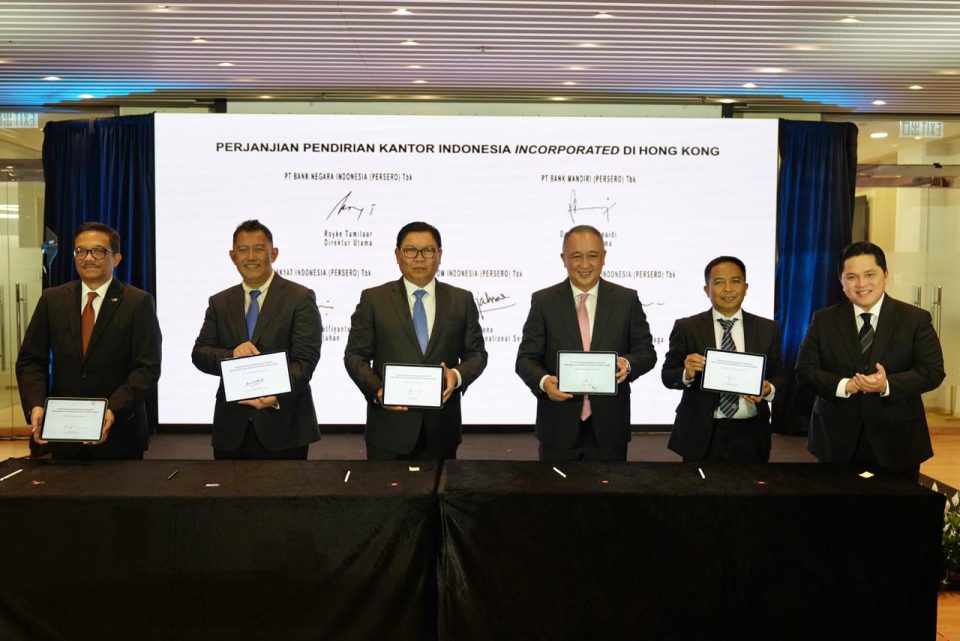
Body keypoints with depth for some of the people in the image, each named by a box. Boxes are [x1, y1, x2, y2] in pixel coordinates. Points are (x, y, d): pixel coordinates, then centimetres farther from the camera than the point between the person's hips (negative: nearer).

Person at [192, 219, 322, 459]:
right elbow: (200, 353, 5)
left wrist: (277, 396, -28)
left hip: (283, 429, -3)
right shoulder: (219, 303, 11)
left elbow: (305, 359, -11)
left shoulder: (300, 298, -3)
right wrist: (231, 355, -17)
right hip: (231, 430, 3)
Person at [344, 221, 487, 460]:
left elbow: (476, 353, 8)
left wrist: (457, 375, -13)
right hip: (389, 427, -1)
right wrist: (377, 390, -16)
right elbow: (355, 355, 1)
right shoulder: (373, 299, 2)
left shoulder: (462, 300, 7)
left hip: (442, 427, 2)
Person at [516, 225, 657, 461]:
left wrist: (628, 363, -18)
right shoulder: (543, 301, 1)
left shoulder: (627, 299, 3)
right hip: (559, 426, 0)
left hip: (609, 426, 1)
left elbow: (646, 352, 5)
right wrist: (543, 381, -20)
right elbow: (526, 358, 1)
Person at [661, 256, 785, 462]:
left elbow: (779, 375, 7)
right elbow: (668, 375, -2)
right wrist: (687, 374, -22)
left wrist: (768, 389, -14)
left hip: (750, 436, 2)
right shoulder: (686, 327, -2)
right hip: (701, 435, -2)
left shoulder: (767, 329, 4)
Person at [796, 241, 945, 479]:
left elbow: (932, 371, -5)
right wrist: (844, 386, -18)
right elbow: (805, 369, -1)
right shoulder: (823, 320, 3)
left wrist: (887, 385, -23)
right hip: (836, 438, 1)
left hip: (896, 439, 0)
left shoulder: (915, 319, 0)